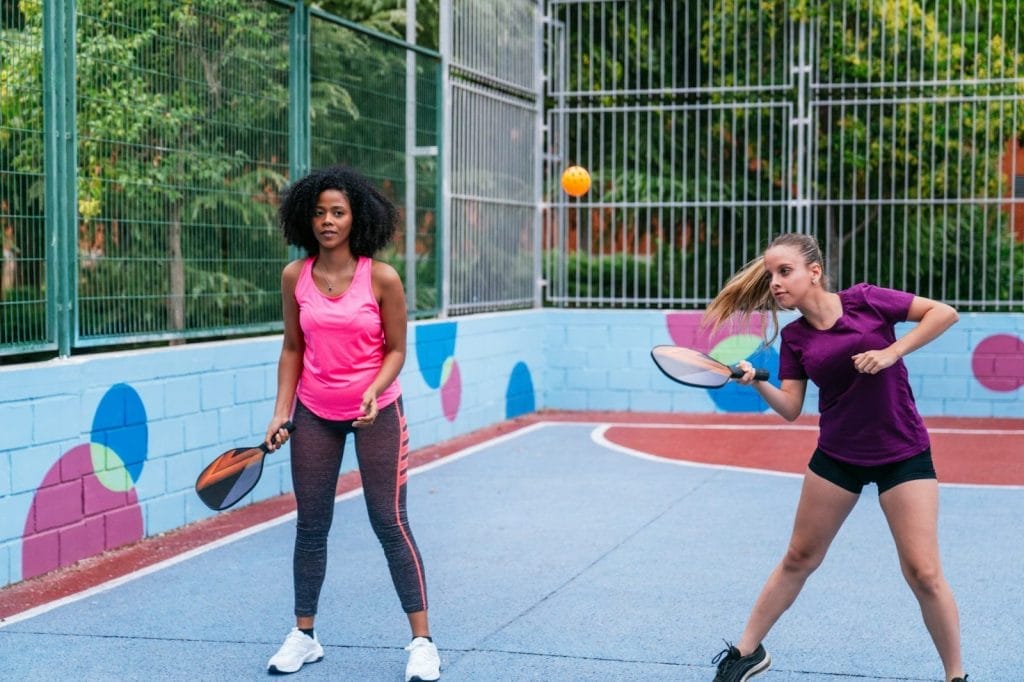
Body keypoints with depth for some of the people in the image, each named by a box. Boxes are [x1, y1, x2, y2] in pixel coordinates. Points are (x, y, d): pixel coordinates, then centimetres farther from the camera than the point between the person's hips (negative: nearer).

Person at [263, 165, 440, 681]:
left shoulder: (381, 279, -12)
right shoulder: (295, 277, -2)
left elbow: (395, 349, -5)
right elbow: (293, 348, 6)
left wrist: (373, 392, -22)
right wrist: (281, 412, -1)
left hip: (376, 413, -3)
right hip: (314, 415, 3)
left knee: (390, 523, -2)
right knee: (311, 525, 8)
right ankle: (304, 635, 22)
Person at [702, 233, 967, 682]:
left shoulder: (866, 301, -11)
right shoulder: (794, 337, -1)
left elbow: (945, 313, -10)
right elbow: (790, 408, -5)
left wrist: (891, 352, -20)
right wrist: (757, 383, -23)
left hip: (903, 455, -3)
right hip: (836, 457, 4)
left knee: (923, 573, -7)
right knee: (799, 559, 12)